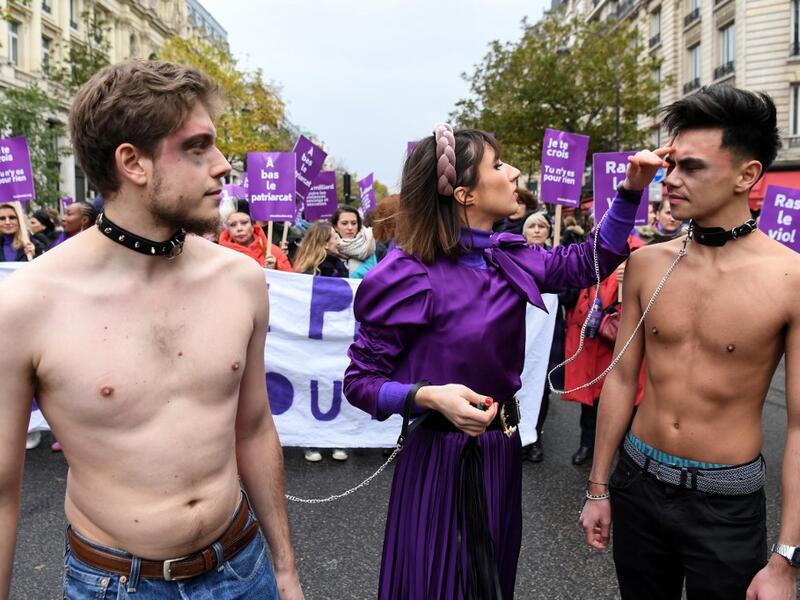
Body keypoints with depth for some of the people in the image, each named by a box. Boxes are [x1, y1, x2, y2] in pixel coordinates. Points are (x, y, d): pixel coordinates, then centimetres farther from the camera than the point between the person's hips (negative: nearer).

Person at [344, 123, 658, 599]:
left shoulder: (509, 257, -1)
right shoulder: (412, 275, -20)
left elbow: (591, 261, 11)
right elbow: (360, 381, -15)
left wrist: (632, 189, 1)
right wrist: (430, 396, -31)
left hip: (502, 448, 7)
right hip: (441, 457, -6)